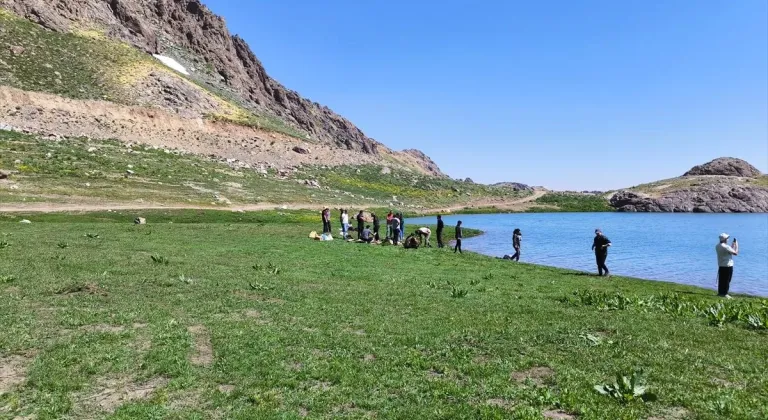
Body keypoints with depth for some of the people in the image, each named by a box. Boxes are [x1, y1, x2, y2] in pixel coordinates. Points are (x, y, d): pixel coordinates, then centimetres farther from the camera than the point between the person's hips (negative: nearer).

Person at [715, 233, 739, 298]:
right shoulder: (726, 247, -20)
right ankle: (724, 293, 4)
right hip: (728, 266, -8)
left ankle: (720, 292, 17)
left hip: (720, 266, 8)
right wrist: (736, 245, 0)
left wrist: (732, 245, 19)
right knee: (727, 280, 1)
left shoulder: (717, 246, 7)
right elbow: (735, 253, -13)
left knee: (721, 280, 12)